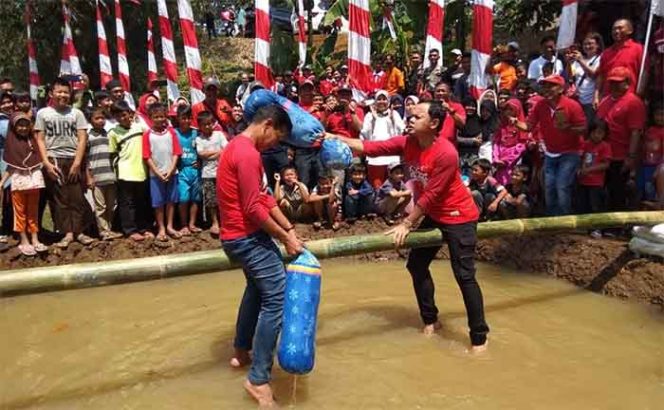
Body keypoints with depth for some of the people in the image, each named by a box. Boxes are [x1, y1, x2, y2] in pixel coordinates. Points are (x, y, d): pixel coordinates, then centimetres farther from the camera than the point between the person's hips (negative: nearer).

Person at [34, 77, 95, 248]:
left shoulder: (76, 113, 8)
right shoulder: (43, 113, 8)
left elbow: (82, 139, 2)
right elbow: (40, 140, 5)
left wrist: (77, 163, -7)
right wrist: (46, 163, -7)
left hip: (73, 160, 0)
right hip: (53, 160, 0)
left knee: (77, 197, -1)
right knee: (59, 198, 1)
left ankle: (79, 231, 4)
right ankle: (67, 233, 3)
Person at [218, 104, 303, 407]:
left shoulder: (239, 147, 15)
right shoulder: (248, 153, -19)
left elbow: (263, 197, 14)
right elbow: (254, 208, -22)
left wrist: (289, 229, 10)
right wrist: (285, 238, -12)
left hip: (240, 236, 11)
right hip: (247, 237, -11)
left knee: (259, 288, 25)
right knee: (278, 297, -10)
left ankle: (241, 351, 38)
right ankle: (258, 378, -4)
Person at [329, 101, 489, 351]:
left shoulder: (446, 153, -28)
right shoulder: (407, 143, -6)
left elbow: (431, 195, -25)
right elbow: (371, 148, -11)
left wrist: (406, 224, -21)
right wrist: (337, 139, -21)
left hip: (459, 217, -8)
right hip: (433, 215, 8)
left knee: (464, 275, -7)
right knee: (416, 265, 12)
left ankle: (479, 336, 7)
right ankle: (431, 320, 28)